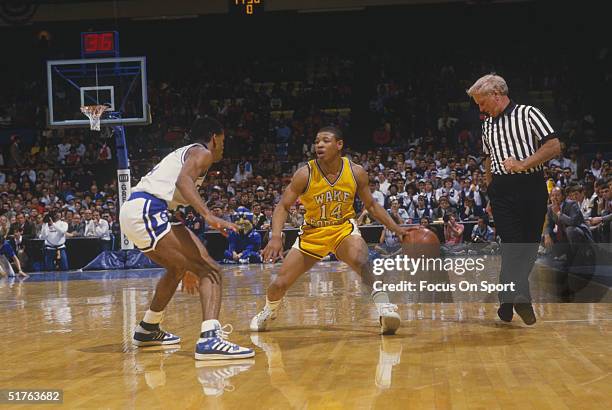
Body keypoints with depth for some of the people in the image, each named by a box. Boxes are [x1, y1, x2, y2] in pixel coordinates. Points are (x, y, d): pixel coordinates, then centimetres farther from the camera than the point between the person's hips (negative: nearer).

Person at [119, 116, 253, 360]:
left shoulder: (182, 154, 34)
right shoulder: (202, 152, 7)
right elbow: (183, 181, -17)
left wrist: (187, 268, 40)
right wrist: (208, 216, -30)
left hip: (131, 211, 10)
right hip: (148, 211, -10)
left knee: (177, 268, 32)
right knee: (210, 271, -13)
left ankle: (147, 330, 44)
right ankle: (210, 338, -33)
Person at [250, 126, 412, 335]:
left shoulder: (356, 172, -13)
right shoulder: (305, 174, -19)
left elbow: (371, 205, 2)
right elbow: (283, 206, -14)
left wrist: (396, 229, -7)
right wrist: (276, 236, -30)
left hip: (344, 228, 0)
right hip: (312, 232, 1)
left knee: (360, 260, -36)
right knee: (280, 284, 2)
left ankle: (383, 306, -34)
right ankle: (268, 312, 35)